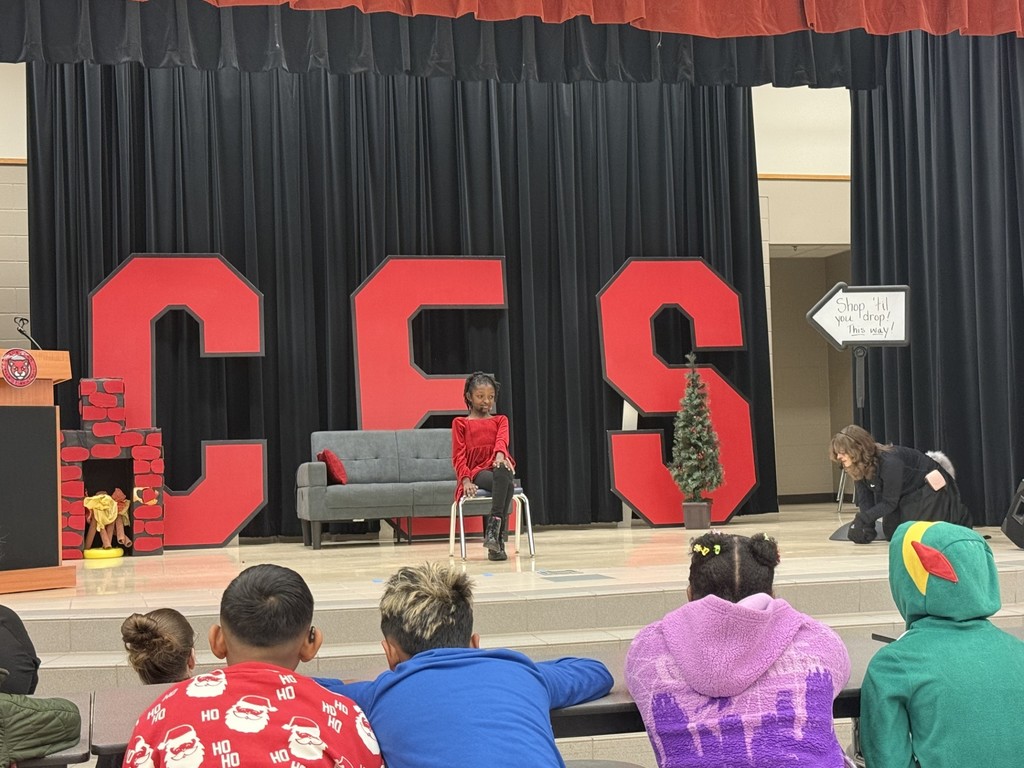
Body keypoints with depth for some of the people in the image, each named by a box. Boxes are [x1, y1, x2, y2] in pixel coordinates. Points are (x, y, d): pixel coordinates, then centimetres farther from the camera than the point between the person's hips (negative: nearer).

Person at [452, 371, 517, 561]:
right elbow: (458, 456, 2)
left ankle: (494, 530, -42)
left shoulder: (500, 420, 18)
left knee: (503, 473, -39)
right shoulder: (460, 423, 13)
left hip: (499, 468, 2)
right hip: (476, 473, -2)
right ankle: (497, 541, -42)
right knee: (506, 482, -37)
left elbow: (502, 439, -7)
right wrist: (466, 481, -18)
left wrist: (500, 455, -32)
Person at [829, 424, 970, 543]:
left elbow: (889, 502, -32)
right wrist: (867, 527, -30)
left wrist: (862, 519, -41)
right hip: (908, 494, 8)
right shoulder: (859, 467, -14)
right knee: (891, 533, 7)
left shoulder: (890, 462, -38)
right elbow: (865, 501, -14)